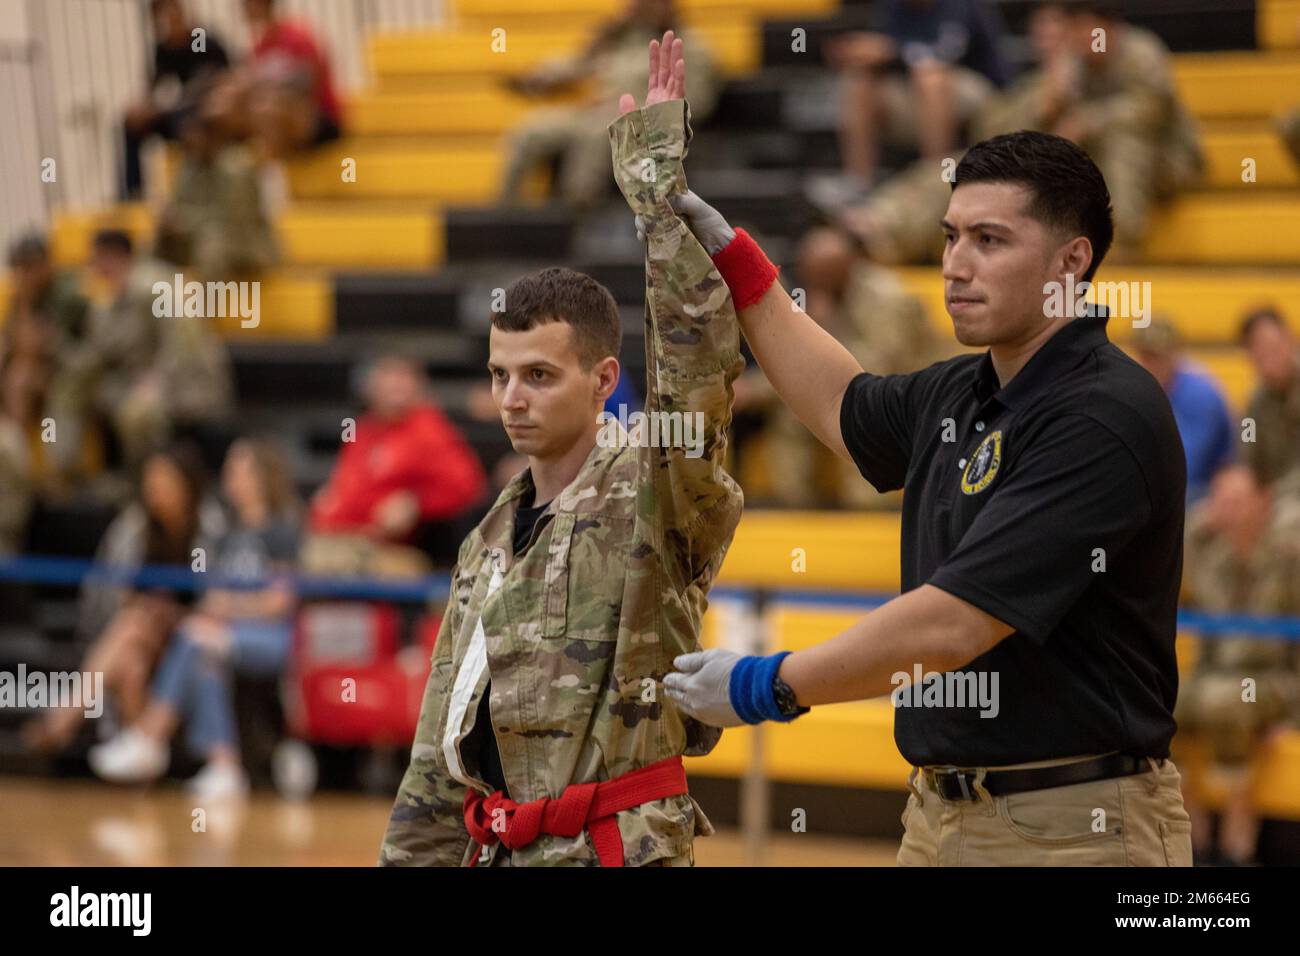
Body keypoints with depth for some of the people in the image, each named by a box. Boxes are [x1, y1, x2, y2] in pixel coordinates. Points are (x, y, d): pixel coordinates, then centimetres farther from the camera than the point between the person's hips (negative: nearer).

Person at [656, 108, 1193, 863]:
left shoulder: (1105, 417, -18)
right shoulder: (959, 397, 9)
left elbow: (955, 625, -22)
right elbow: (843, 407, 33)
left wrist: (769, 686, -11)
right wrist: (729, 256, 30)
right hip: (942, 816, 8)